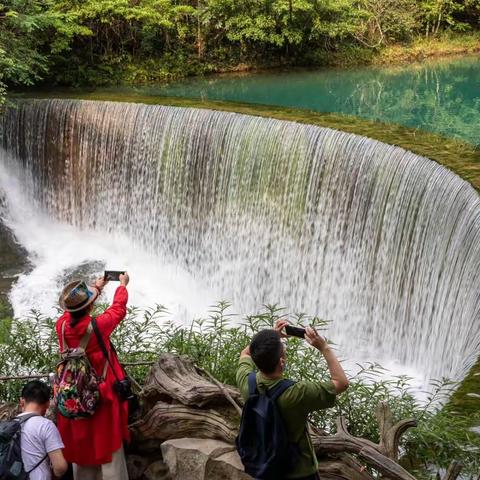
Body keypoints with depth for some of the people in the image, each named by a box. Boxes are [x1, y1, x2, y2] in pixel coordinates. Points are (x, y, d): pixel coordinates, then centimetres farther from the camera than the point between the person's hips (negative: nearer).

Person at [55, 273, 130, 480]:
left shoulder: (62, 325, -8)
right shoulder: (99, 325, -20)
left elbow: (73, 312, 15)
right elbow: (118, 308, 0)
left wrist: (96, 288, 27)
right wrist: (123, 284, 18)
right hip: (102, 398, -5)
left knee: (80, 447, 16)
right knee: (109, 448, 4)